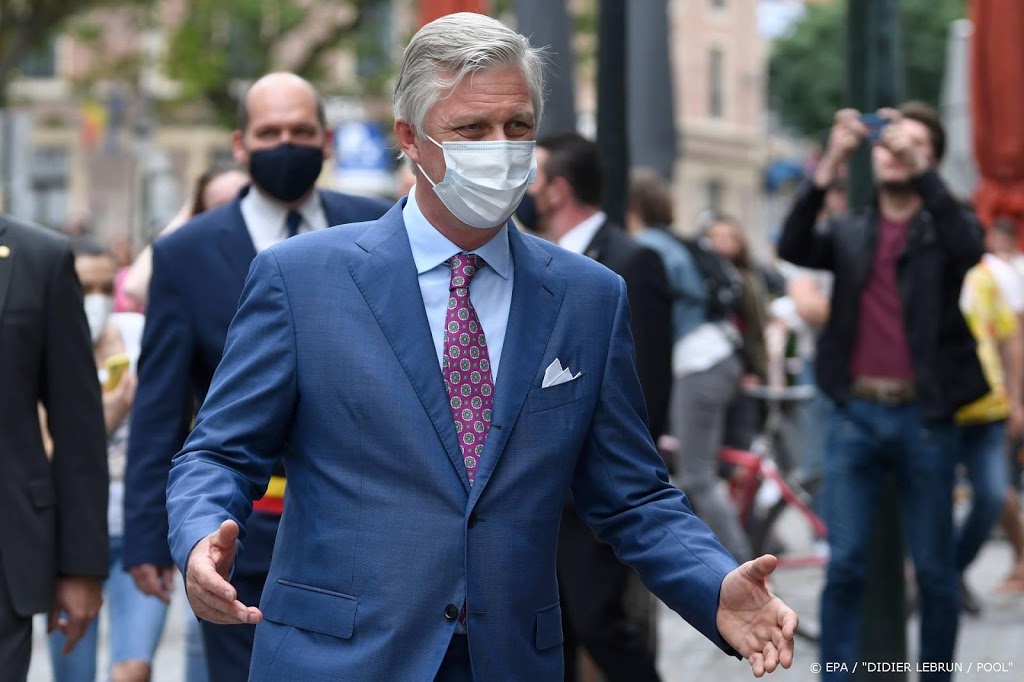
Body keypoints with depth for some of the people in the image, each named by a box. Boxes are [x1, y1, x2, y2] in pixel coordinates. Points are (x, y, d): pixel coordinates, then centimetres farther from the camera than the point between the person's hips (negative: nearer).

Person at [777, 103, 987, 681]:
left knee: (935, 571, 5)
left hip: (925, 420, -1)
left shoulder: (946, 228, 6)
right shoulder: (849, 234, 12)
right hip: (856, 416, 2)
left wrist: (920, 169, -26)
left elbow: (967, 248, -18)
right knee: (846, 567, 1)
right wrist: (830, 165, -18)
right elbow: (793, 248, -7)